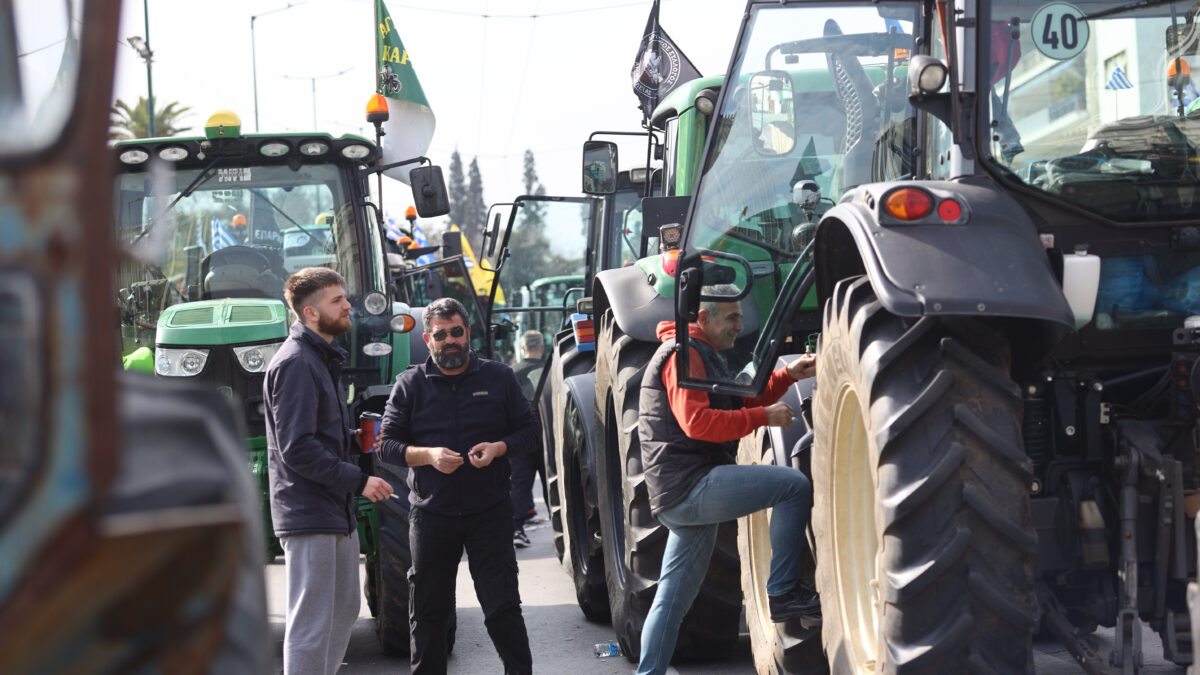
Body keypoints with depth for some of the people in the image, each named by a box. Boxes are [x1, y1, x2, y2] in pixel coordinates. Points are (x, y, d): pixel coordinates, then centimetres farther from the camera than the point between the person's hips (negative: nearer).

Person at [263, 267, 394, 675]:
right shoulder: (294, 364, -16)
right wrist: (358, 480, -21)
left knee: (344, 611, 18)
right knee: (311, 624, -7)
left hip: (337, 512, 10)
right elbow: (297, 449, -22)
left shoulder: (324, 358, 17)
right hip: (308, 515, -10)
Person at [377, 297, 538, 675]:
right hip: (431, 513, 1)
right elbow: (388, 445, 3)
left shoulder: (498, 378, 7)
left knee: (502, 607, -2)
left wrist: (498, 448, -11)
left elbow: (527, 431, 9)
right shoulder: (410, 384, 5)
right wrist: (428, 455, -15)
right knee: (427, 611, 6)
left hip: (489, 512, -1)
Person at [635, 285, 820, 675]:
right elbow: (698, 422, -20)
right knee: (793, 485, -19)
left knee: (671, 599, 13)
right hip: (689, 484, -11)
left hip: (678, 500, 11)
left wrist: (788, 376, 15)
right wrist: (764, 417, -17)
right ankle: (783, 592, -17)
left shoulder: (701, 357, 26)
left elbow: (739, 402, 27)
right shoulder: (684, 354, -8)